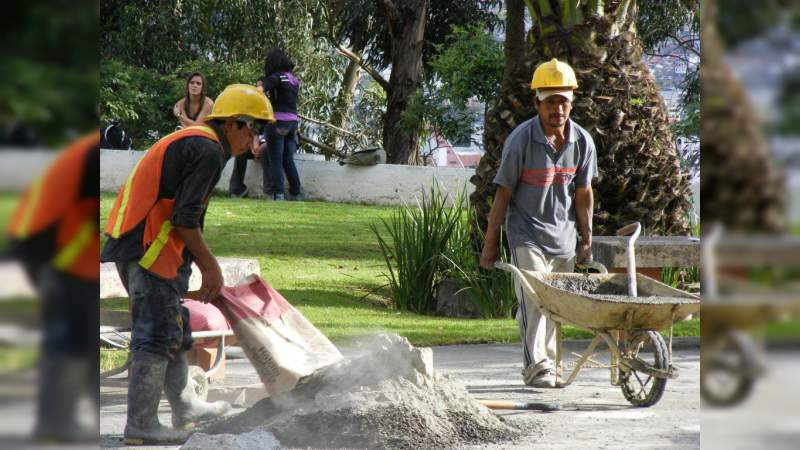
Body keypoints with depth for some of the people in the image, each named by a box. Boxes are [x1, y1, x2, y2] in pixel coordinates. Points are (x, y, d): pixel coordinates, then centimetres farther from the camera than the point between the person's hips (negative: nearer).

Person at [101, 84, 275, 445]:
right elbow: (185, 218, -18)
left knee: (175, 332, 19)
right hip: (151, 248, -11)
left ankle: (185, 408, 30)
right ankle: (140, 425, -5)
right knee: (158, 335, -7)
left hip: (129, 244, 11)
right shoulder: (209, 151, -11)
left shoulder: (187, 140, 22)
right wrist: (210, 265, -9)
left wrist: (203, 266, 22)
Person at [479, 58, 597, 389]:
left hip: (564, 235, 4)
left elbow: (583, 194, 9)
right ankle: (537, 366, -18)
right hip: (527, 233, -4)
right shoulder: (521, 140, -14)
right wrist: (490, 244, -5)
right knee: (534, 299, -17)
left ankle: (548, 364, 23)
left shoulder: (582, 142, -1)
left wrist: (587, 239, 11)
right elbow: (503, 194, -8)